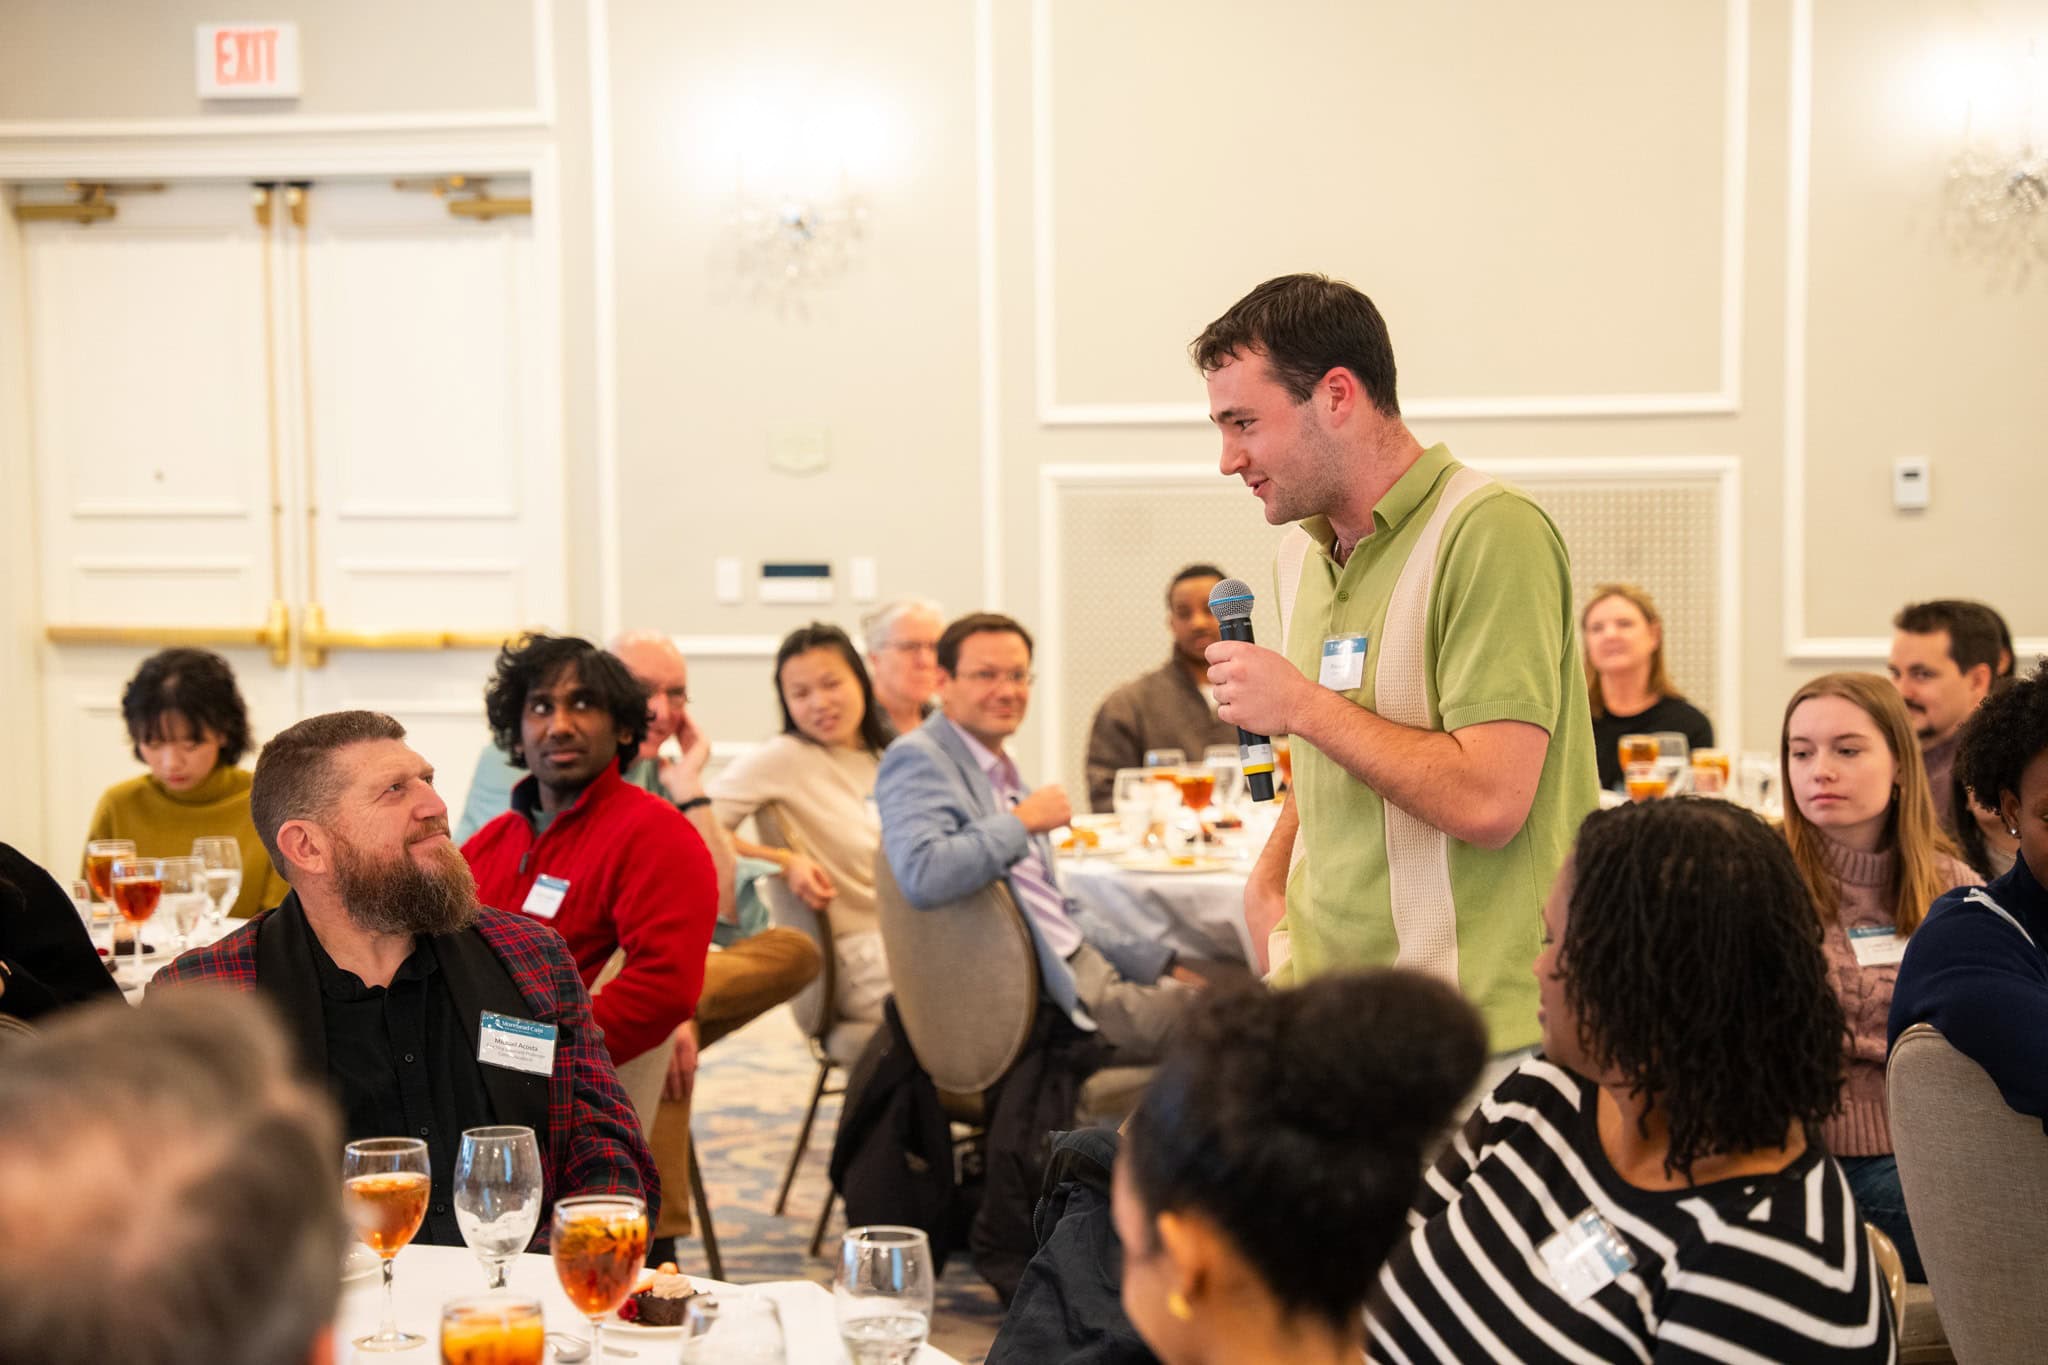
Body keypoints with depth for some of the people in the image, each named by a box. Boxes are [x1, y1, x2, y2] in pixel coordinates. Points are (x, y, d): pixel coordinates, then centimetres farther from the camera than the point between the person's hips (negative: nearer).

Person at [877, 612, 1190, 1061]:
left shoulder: (1003, 772, 21)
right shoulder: (917, 759, -9)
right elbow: (921, 878, -29)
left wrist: (1163, 966, 18)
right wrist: (1022, 821, -17)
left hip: (1084, 969, 10)